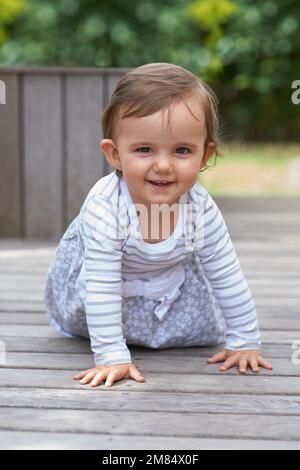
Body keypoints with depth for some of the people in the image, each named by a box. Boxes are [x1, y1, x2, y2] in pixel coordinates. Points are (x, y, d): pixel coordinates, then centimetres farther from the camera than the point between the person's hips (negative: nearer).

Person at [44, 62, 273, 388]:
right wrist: (111, 357, -41)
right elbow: (101, 288, -39)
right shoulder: (105, 208, -42)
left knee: (204, 332, -2)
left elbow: (229, 278, -17)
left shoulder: (202, 211, -31)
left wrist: (245, 342, -13)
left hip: (172, 275, 2)